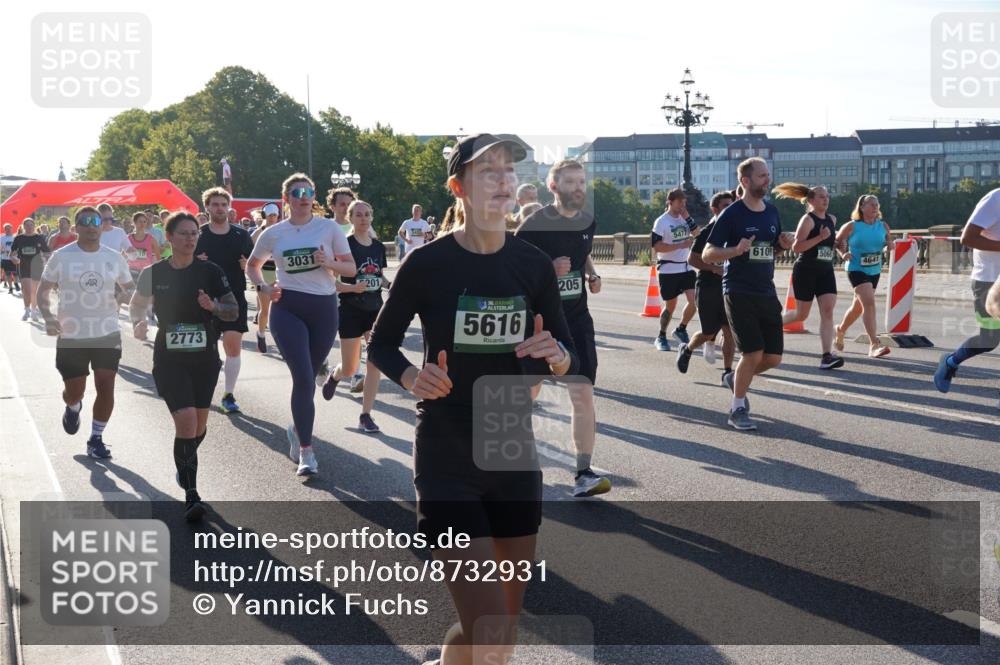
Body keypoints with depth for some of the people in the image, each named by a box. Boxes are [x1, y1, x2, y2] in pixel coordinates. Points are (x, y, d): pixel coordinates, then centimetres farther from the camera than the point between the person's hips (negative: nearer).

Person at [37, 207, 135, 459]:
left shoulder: (114, 258, 1)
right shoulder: (61, 257, -4)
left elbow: (131, 287, 15)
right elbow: (43, 290, 2)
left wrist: (124, 296, -8)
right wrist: (48, 316, -15)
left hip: (108, 335, 1)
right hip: (71, 337, -1)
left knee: (106, 389, -3)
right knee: (74, 392, 6)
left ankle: (96, 439, 15)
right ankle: (73, 408, 43)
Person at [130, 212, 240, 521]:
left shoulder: (209, 271, -4)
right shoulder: (153, 273, -3)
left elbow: (234, 311, -1)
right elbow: (137, 304, 14)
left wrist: (214, 306, -22)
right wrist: (138, 322, -7)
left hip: (205, 359, 2)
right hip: (169, 360, -2)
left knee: (198, 426, 12)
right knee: (186, 422, -16)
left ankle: (185, 466, 44)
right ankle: (191, 495, -9)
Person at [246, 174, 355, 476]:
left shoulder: (329, 227, 1)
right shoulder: (273, 234, 4)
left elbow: (351, 268, 3)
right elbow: (252, 265, 19)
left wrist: (328, 263, -17)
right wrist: (263, 287, 0)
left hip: (324, 307, 1)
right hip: (288, 307, -1)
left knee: (308, 378, 11)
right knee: (303, 378, -14)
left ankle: (297, 429, 39)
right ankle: (306, 451, -7)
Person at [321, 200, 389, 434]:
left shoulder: (378, 246, 6)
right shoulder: (344, 244, -10)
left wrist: (391, 284, -4)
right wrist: (351, 287, -28)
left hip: (375, 309, 4)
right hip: (351, 310, -4)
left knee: (375, 362, -9)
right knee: (350, 369, 7)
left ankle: (365, 416, -1)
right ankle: (334, 375, 45)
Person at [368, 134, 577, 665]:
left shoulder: (533, 265, 1)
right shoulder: (427, 264, -10)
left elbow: (569, 361, 8)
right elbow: (380, 344, 2)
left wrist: (556, 357, -15)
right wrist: (411, 378, -18)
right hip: (447, 462, -4)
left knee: (506, 622, 15)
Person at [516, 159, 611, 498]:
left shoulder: (588, 222, 5)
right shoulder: (534, 225, -12)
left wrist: (592, 275, 5)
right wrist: (549, 269, -23)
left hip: (576, 319, 3)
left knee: (583, 392, -7)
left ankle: (584, 473, -6)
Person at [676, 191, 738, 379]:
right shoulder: (707, 232, -10)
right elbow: (692, 259, -11)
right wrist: (715, 268, -21)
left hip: (728, 287, 4)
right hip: (707, 287, -4)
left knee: (730, 330, -5)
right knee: (708, 332, 4)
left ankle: (727, 372, 0)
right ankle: (686, 349, 34)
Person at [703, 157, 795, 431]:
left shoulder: (772, 212, 9)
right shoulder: (732, 214, -9)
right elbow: (707, 254, -10)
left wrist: (784, 243, 0)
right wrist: (736, 250, -27)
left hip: (767, 293, 6)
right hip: (739, 293, -6)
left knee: (773, 357, 4)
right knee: (753, 353, -12)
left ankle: (737, 378, 32)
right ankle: (737, 410, 6)